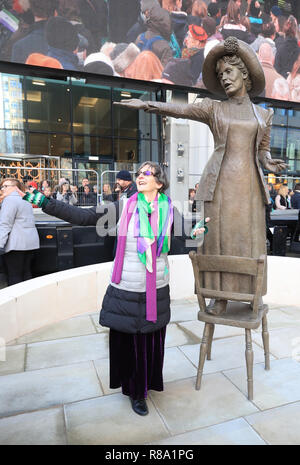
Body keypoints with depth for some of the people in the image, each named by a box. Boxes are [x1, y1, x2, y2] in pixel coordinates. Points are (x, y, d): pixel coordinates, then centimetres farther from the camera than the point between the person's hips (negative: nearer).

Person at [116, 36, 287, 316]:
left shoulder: (263, 114, 16)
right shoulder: (213, 109, 9)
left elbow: (263, 150, 19)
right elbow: (180, 109, -7)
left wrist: (269, 164, -4)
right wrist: (147, 104, -24)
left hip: (249, 183, 2)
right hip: (220, 182, -2)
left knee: (249, 238, 2)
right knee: (220, 237, -2)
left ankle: (250, 297, 17)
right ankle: (221, 297, 11)